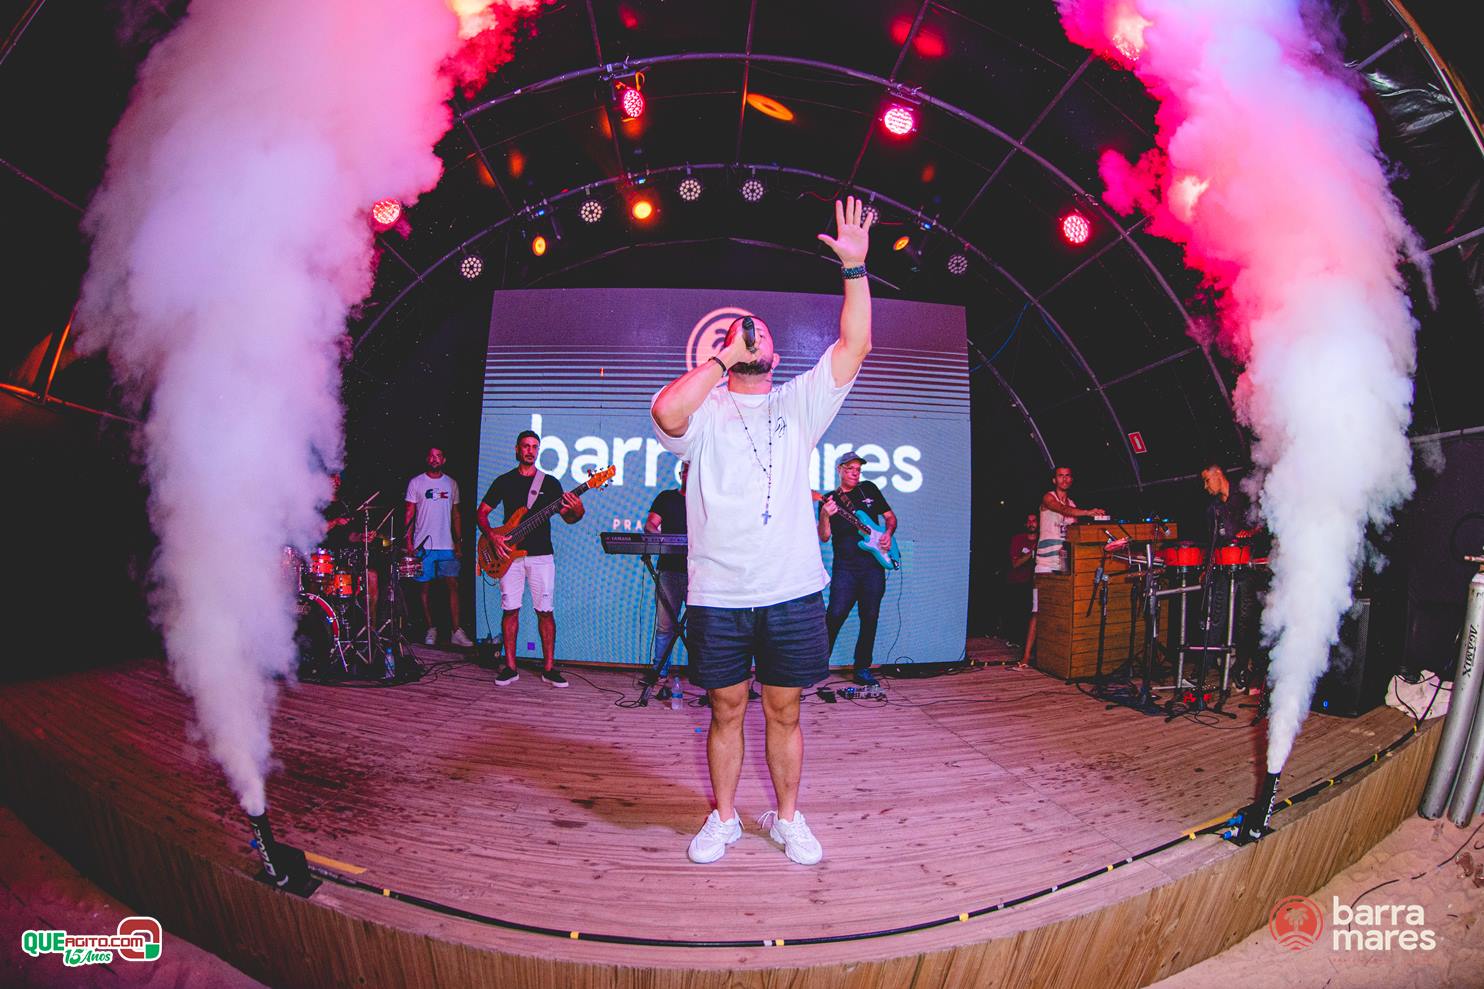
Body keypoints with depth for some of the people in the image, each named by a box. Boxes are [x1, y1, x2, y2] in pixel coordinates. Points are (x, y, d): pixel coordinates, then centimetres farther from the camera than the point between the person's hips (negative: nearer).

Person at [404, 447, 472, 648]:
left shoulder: (451, 484, 11)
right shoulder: (416, 483, 3)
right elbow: (409, 515, 3)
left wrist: (459, 541, 9)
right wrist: (408, 541, -6)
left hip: (446, 545, 2)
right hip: (423, 545, -1)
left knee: (453, 585, -6)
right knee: (423, 587, 3)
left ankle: (456, 632, -6)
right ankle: (431, 629, 14)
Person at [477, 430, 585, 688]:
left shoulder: (550, 482, 7)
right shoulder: (503, 481, 8)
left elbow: (567, 518, 4)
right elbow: (482, 512, 10)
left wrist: (577, 511, -20)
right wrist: (492, 536, -7)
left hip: (541, 555, -1)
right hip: (510, 554, 1)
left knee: (545, 611, -1)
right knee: (510, 610, 2)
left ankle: (549, 668, 5)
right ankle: (510, 667, 10)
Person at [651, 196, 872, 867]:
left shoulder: (798, 404, 11)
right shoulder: (705, 411, 3)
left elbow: (854, 345, 3)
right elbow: (667, 414, -21)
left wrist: (854, 266, -5)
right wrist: (723, 356, -10)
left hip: (793, 592, 2)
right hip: (718, 597, -1)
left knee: (785, 712, 11)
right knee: (726, 712, 10)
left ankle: (788, 818, 28)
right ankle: (723, 818, 28)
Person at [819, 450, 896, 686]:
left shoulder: (869, 489, 14)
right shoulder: (829, 499, 7)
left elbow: (890, 516, 21)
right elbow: (824, 537, -1)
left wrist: (888, 533, 1)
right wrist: (825, 515, -19)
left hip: (874, 564, 3)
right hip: (845, 566, -3)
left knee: (870, 618, 4)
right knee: (835, 615, -12)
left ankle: (862, 669, 14)